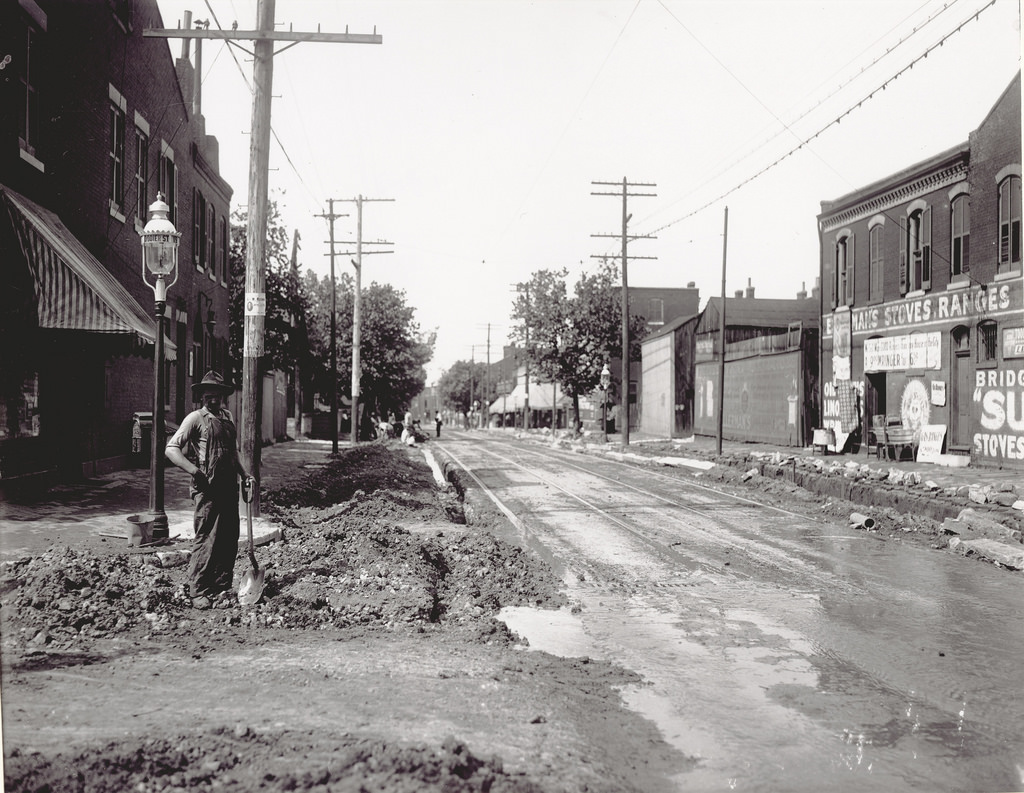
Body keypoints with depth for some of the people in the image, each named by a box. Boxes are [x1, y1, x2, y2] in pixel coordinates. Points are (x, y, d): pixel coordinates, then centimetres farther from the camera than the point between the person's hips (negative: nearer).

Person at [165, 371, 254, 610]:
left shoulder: (228, 417, 15)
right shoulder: (196, 418, -5)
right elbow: (171, 449, -11)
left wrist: (245, 475, 16)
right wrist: (194, 471, -21)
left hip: (229, 488, 7)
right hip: (207, 489, -7)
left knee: (230, 540, 10)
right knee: (206, 540, -5)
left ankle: (222, 588, 21)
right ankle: (198, 592, 5)